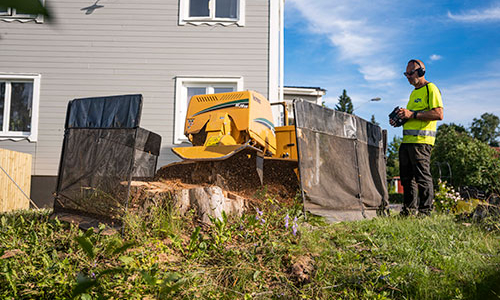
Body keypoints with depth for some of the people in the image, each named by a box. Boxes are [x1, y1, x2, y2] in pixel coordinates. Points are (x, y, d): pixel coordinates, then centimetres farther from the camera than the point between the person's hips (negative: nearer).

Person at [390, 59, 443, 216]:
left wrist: (412, 114, -18)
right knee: (407, 177, 11)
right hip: (407, 140, 9)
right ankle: (409, 209, 19)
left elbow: (438, 114, -15)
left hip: (421, 140, -9)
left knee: (422, 177, -7)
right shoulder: (414, 93, 25)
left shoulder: (430, 89, -2)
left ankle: (426, 211, 0)